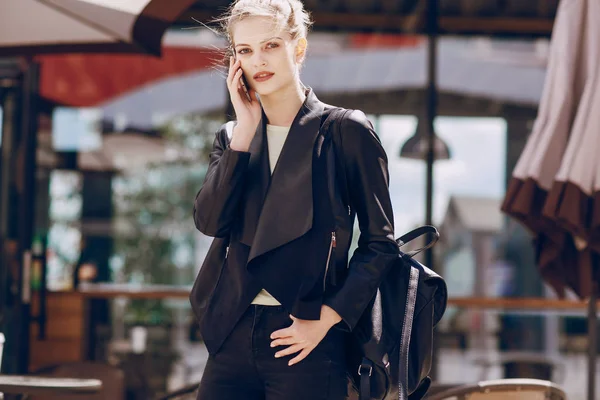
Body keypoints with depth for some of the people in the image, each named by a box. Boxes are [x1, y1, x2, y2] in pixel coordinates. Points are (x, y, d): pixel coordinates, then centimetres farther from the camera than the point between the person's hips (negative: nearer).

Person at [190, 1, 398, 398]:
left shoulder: (347, 131, 0)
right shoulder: (233, 136, 13)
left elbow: (379, 244, -1)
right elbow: (209, 221, -3)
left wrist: (325, 320, -11)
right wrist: (246, 128, -4)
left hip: (304, 341, -4)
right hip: (233, 336, 4)